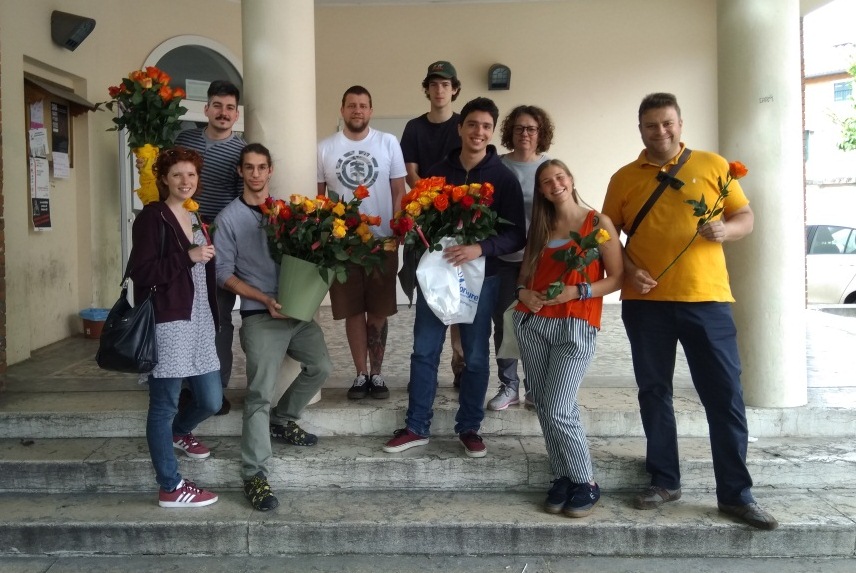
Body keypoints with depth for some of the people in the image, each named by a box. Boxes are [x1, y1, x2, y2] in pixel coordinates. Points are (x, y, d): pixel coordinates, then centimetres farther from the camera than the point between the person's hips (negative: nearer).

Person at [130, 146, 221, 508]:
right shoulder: (151, 217, -5)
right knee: (164, 405, 0)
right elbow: (141, 272, -14)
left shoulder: (196, 220, 18)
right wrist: (188, 257, -16)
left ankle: (178, 432, 42)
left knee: (211, 401, 9)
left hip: (199, 322, 8)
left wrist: (214, 321, 20)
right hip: (166, 324, -8)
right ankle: (171, 488, 9)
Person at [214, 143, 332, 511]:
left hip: (298, 309, 5)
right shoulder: (229, 218, 0)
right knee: (260, 393, -12)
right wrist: (265, 299, -15)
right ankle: (255, 476, -10)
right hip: (260, 315, -5)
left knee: (320, 366, 1)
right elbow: (223, 273, -5)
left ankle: (282, 421, 25)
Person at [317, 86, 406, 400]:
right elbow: (318, 195, 6)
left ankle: (376, 373, 19)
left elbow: (399, 191, 3)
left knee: (379, 311, 7)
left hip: (382, 241, 0)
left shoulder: (388, 143, 2)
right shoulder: (324, 148, 3)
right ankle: (361, 374, 18)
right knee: (353, 311, 6)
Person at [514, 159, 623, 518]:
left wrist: (577, 292, -15)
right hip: (531, 324, 5)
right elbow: (526, 272, 18)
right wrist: (523, 292, -4)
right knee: (544, 408, 4)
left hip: (575, 327, -5)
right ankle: (563, 478, 18)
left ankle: (586, 483, 8)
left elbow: (616, 278, -3)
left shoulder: (598, 223, 1)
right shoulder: (540, 227, 15)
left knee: (558, 411, -10)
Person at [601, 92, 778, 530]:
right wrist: (627, 269, -9)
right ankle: (664, 481, 22)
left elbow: (746, 218, 8)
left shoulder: (713, 165, 6)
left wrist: (725, 230, -14)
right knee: (654, 391, 8)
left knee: (725, 395, 0)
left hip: (706, 298, -1)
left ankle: (736, 494, 10)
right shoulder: (623, 178, 8)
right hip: (645, 302, 1)